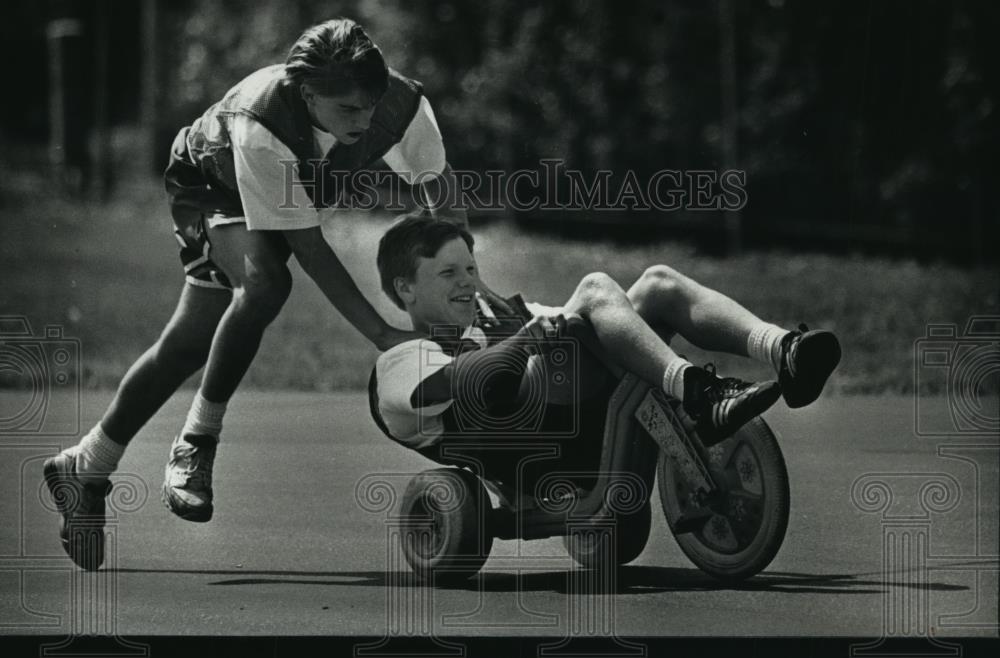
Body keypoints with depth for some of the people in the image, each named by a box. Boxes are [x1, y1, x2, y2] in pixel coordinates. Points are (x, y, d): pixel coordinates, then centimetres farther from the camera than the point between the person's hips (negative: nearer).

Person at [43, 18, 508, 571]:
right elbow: (306, 244, -38)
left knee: (190, 343, 6)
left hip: (295, 188, 5)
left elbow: (444, 200, -15)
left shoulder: (403, 105, -33)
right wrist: (381, 334, -39)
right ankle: (195, 444, -18)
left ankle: (84, 468, 21)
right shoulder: (258, 123, -44)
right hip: (211, 183, -5)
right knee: (263, 283, -35)